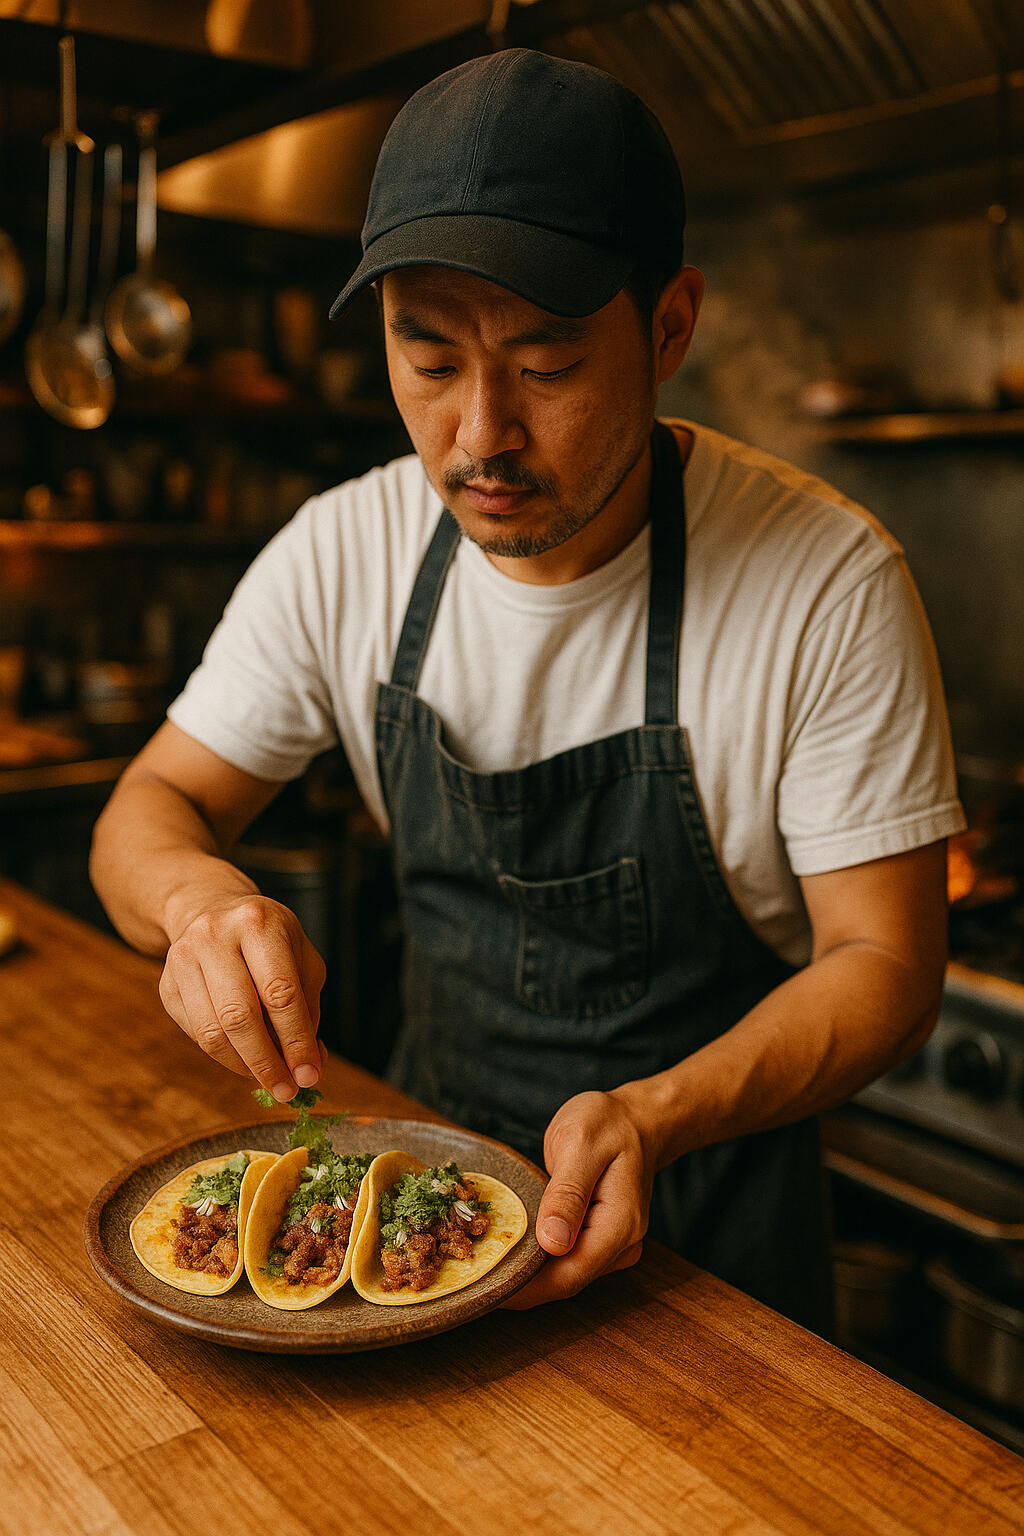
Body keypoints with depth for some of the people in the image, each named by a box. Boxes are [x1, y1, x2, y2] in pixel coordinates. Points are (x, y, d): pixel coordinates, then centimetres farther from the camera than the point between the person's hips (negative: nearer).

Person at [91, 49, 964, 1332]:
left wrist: (654, 1117, -30)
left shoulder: (829, 586, -20)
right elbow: (149, 809, -2)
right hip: (430, 1132, 3)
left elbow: (884, 962, -14)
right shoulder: (340, 555, -10)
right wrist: (198, 894, -26)